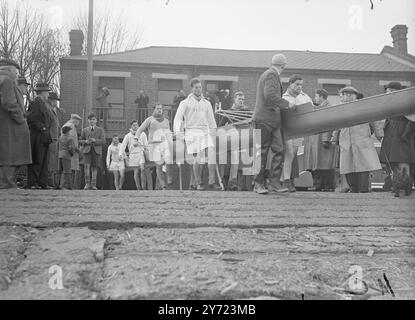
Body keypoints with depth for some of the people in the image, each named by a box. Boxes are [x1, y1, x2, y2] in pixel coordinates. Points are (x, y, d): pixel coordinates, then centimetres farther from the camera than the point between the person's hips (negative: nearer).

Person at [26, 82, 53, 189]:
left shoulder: (44, 104, 22)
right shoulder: (34, 103, -8)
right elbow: (31, 119, -17)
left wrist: (47, 129, 14)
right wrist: (42, 128, -16)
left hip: (44, 138, 9)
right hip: (37, 137, -9)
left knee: (44, 161, 9)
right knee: (36, 161, -7)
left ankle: (43, 183, 12)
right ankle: (32, 183, -3)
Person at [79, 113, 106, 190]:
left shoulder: (100, 130, 10)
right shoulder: (85, 130, 15)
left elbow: (103, 141, 1)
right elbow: (80, 141, 15)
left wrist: (94, 140, -15)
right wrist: (86, 141, -7)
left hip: (96, 150, 0)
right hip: (87, 150, 0)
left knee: (94, 168, 0)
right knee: (87, 165, -17)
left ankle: (93, 184, 6)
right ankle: (87, 183, -14)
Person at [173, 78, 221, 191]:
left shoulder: (206, 103, 16)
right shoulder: (185, 103, 5)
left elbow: (211, 120, 21)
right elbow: (178, 118, -3)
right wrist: (177, 131, -19)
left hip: (205, 131, 3)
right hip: (192, 131, -3)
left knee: (212, 152, -18)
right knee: (198, 158, -9)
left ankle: (212, 182, -19)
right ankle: (199, 184, 6)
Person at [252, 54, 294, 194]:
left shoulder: (269, 74, 22)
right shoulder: (271, 75, -9)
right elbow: (270, 95, -22)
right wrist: (287, 104, -13)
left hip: (273, 120, 10)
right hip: (264, 119, -10)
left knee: (279, 150, 1)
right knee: (262, 152, -3)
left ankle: (274, 183, 0)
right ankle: (259, 184, 5)